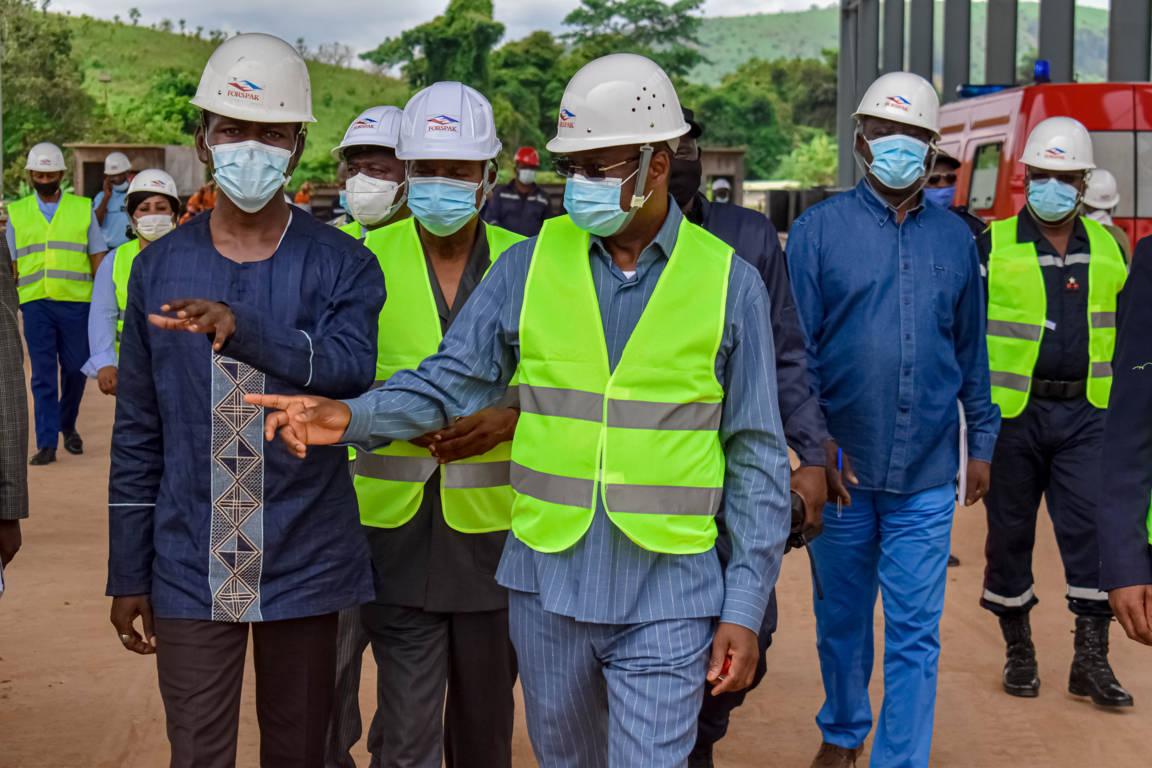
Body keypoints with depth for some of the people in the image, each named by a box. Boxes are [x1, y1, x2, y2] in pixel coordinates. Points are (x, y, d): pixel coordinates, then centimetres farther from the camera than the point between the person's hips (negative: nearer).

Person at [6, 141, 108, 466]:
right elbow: (10, 263, 11)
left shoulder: (83, 209, 8)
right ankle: (46, 443, 1)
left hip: (76, 301, 0)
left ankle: (68, 426, 30)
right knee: (43, 374, -2)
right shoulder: (17, 213, 10)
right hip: (35, 302, 0)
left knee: (75, 370, 5)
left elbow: (97, 257, 7)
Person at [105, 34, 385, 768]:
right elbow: (138, 431, 6)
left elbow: (352, 372, -22)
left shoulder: (341, 264, -3)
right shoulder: (161, 265, 3)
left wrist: (245, 327, -38)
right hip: (190, 569, 1)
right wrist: (128, 571, 5)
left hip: (306, 565, -1)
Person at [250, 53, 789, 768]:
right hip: (547, 583, 3)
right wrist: (354, 415, -19)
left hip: (668, 599, -3)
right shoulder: (530, 265, 1)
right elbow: (452, 379, 1)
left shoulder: (729, 283, -4)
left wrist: (746, 607, -4)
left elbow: (757, 456, -1)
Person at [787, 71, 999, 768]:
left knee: (916, 633, 0)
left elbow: (972, 350, 12)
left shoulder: (954, 238, 7)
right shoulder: (820, 229, -2)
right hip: (843, 468, -1)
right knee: (842, 618, 16)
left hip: (927, 476, 1)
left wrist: (982, 442, 10)